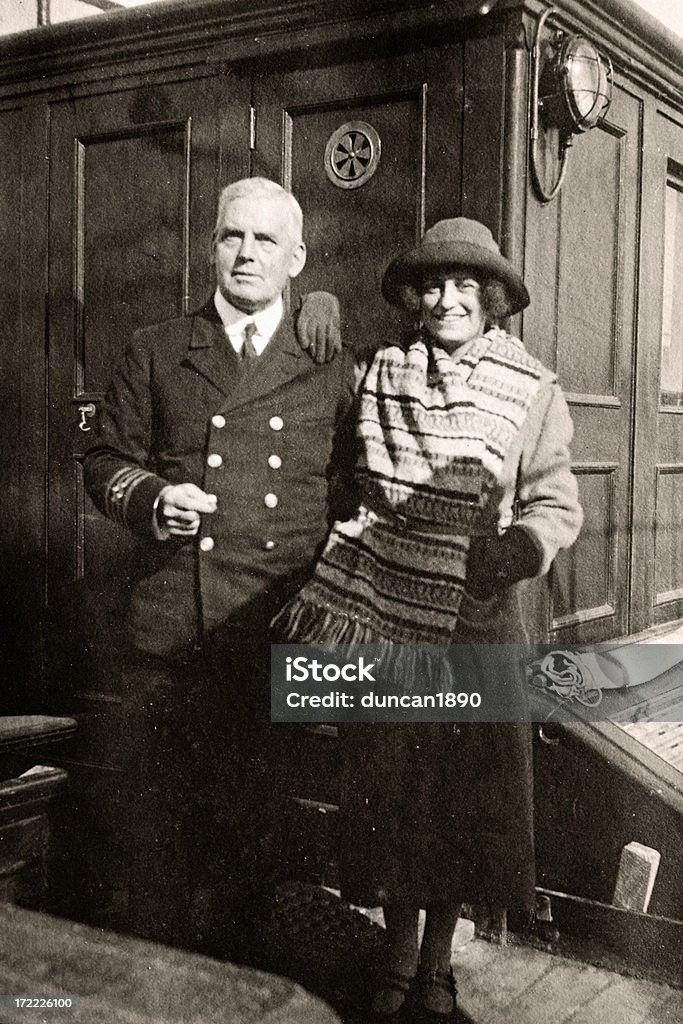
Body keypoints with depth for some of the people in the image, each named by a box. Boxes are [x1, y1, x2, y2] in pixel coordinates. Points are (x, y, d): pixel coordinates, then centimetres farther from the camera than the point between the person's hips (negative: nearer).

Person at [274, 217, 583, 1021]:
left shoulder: (532, 392, -1)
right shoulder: (380, 375, 5)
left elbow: (557, 503, -3)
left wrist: (519, 546, -22)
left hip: (475, 617, -1)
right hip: (383, 614, 1)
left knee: (466, 789, 7)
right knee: (388, 788, 8)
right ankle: (398, 956, 29)